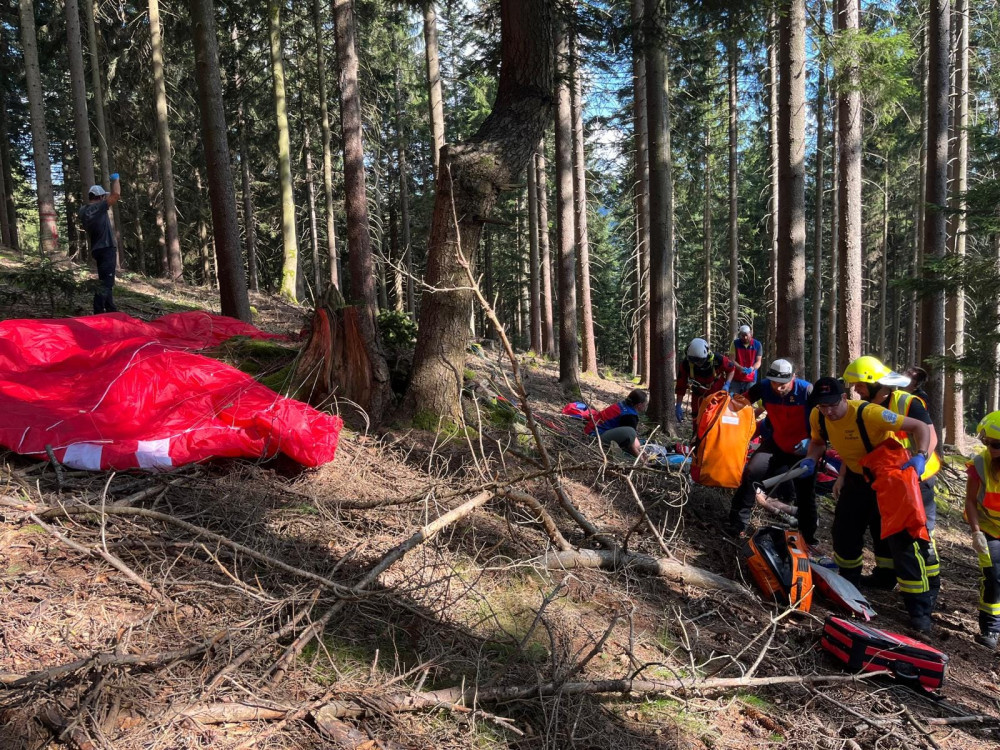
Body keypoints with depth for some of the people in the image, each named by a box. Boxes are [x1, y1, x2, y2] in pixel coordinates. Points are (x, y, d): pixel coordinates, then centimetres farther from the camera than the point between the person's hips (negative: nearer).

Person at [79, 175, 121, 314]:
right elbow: (116, 194, -15)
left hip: (98, 249, 9)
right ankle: (98, 313, -13)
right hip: (106, 249, -9)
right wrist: (116, 179, 0)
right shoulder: (99, 207, -14)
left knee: (105, 282, 18)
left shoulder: (83, 211, 8)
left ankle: (111, 310, 28)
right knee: (105, 283, -10)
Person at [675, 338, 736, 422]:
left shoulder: (718, 359, -29)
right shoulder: (686, 364, -26)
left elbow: (731, 368, -6)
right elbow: (681, 386, -15)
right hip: (699, 395, 1)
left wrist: (727, 385, -20)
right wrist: (678, 406, -17)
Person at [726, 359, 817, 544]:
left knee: (806, 493, 7)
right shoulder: (764, 386, -17)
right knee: (751, 473, -17)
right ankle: (738, 523, -4)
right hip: (776, 443, 2)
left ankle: (808, 536, 28)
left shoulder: (807, 390, -24)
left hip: (802, 448, -2)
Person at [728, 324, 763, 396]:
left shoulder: (757, 345, 0)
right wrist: (741, 368, -23)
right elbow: (732, 360, -6)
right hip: (736, 379, 0)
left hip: (750, 379, 0)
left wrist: (752, 368, -22)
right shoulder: (735, 343, -2)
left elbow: (758, 362, 0)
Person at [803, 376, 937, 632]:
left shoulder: (869, 413, -33)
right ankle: (849, 583, 37)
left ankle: (920, 609, 0)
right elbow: (817, 441, 7)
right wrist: (812, 458, -14)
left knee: (903, 541, -11)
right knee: (844, 532, 12)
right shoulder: (817, 417, -15)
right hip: (857, 479, 6)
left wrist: (920, 456, -44)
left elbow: (920, 427, -28)